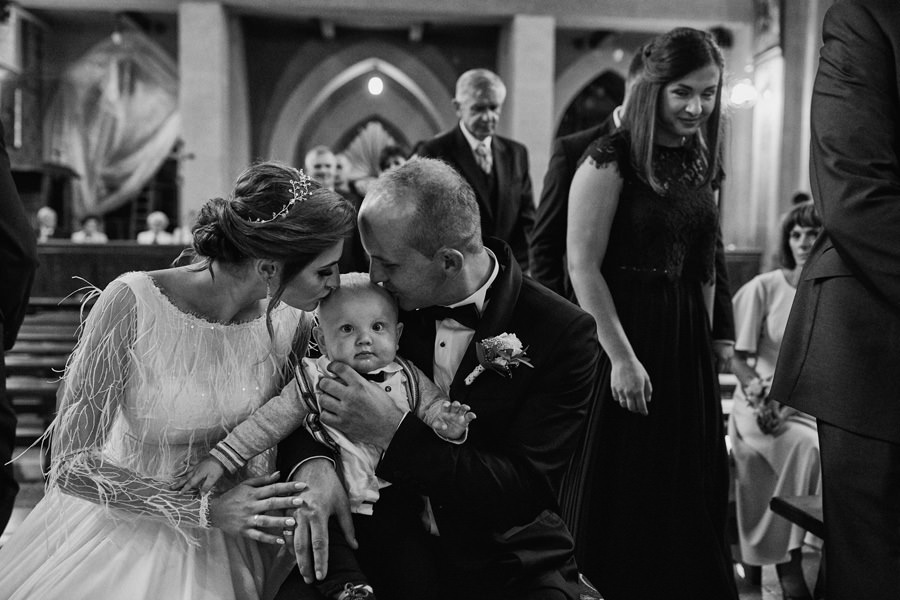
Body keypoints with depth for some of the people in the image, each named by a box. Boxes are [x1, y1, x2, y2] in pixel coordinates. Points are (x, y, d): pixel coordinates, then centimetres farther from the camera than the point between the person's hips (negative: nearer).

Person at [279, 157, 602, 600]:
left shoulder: (565, 334, -15)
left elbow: (525, 491, -18)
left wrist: (393, 432, -25)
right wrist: (309, 462, -21)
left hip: (502, 564, -2)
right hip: (385, 550, 2)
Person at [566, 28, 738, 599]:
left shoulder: (703, 163, 10)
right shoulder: (612, 157, -11)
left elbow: (702, 267, 16)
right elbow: (583, 264, -15)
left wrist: (707, 339, 13)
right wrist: (622, 357, -17)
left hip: (688, 343, 7)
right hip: (624, 333, -6)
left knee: (691, 492, 14)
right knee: (626, 493, 5)